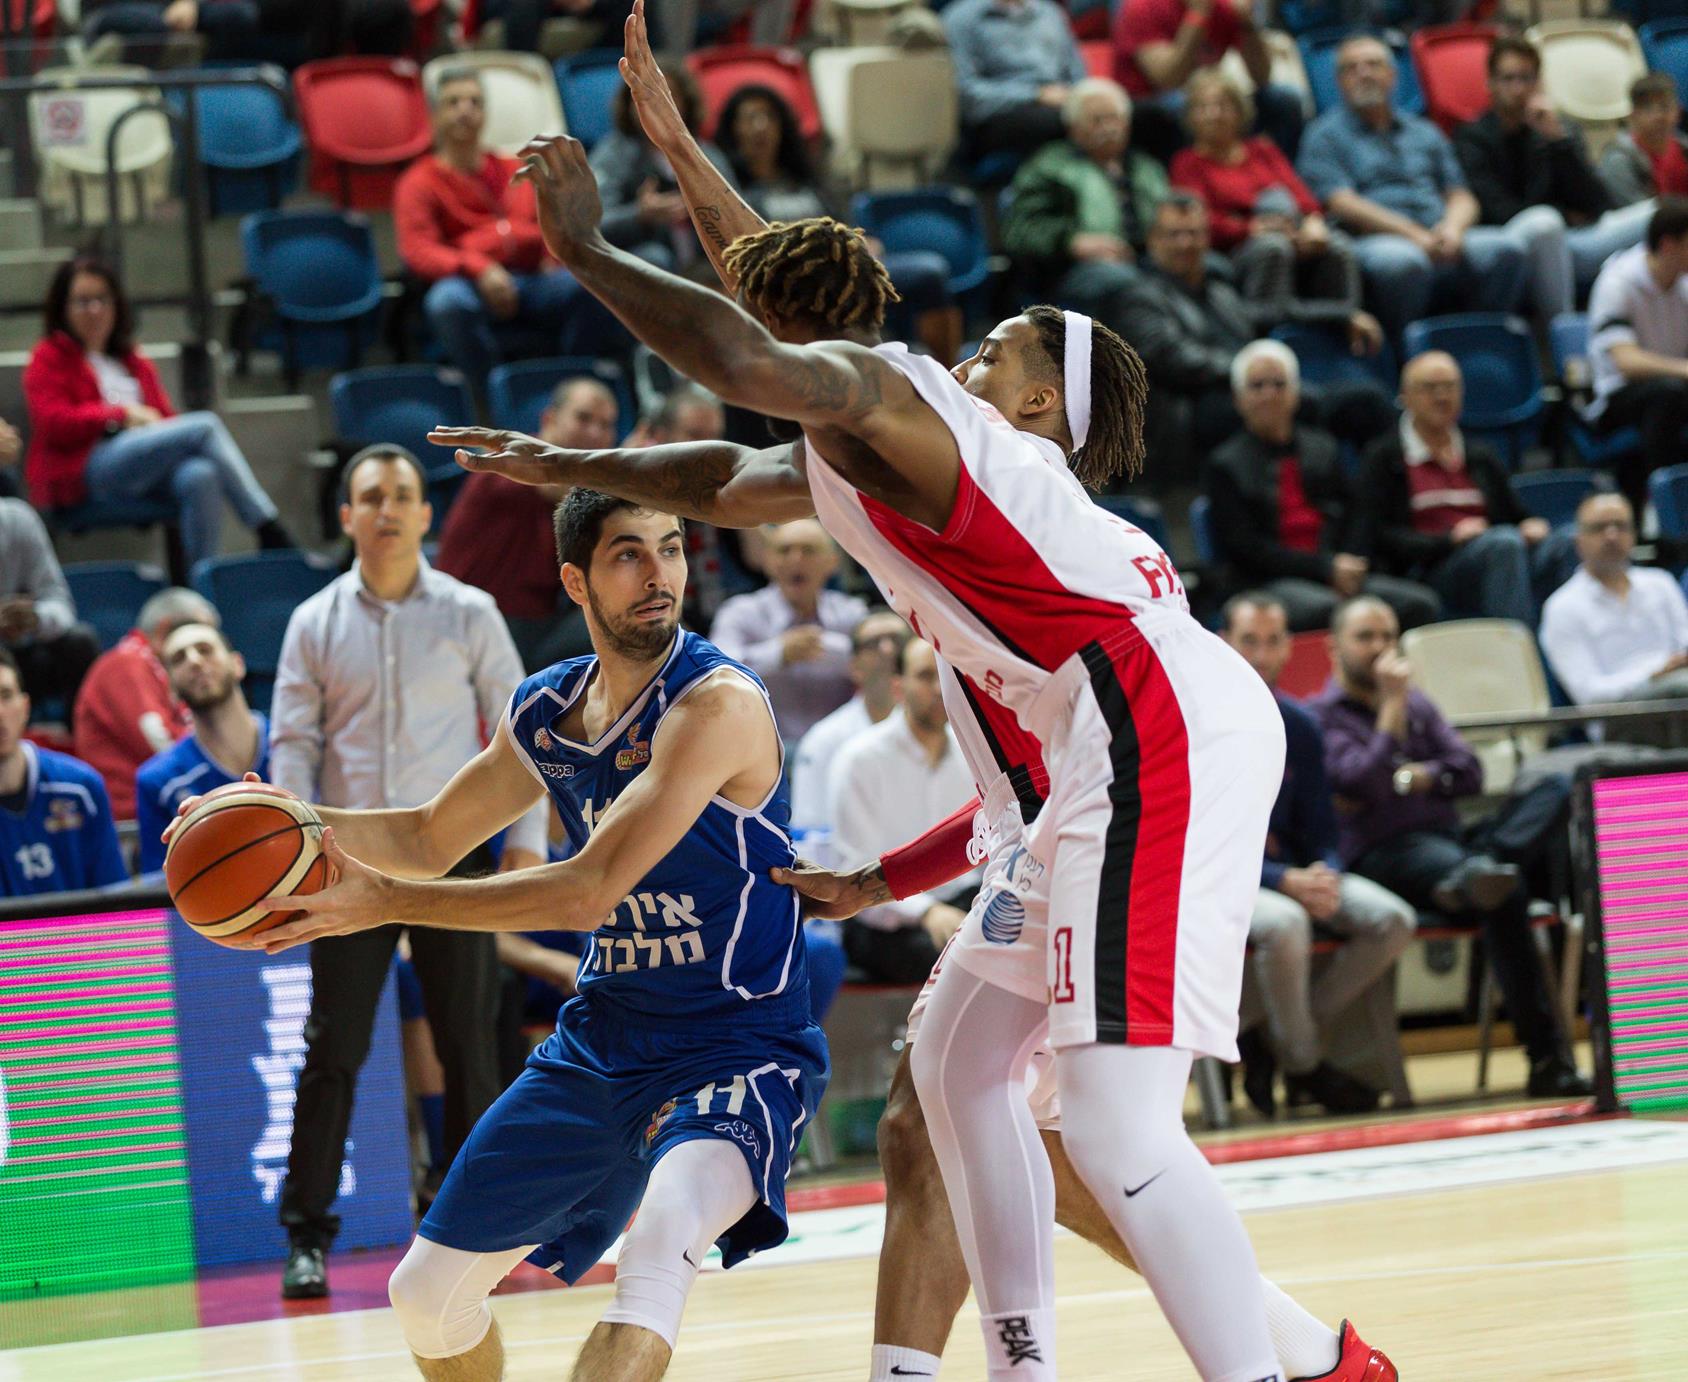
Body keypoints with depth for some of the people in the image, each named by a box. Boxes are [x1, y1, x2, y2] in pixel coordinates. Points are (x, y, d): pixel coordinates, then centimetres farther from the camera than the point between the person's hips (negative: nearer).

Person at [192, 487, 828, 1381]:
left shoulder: (716, 703, -20)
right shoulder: (544, 713, 3)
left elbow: (589, 893, -26)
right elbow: (431, 838, 19)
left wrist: (388, 901, -26)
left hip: (737, 1049, -7)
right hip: (601, 1043, 8)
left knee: (665, 1229, -39)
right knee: (427, 1294, 12)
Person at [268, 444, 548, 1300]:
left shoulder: (469, 614, 4)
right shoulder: (315, 624, 5)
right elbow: (292, 741, 4)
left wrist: (526, 839, -3)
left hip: (452, 852, 0)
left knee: (468, 1047, 2)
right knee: (332, 1051, -3)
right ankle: (307, 1237, 2)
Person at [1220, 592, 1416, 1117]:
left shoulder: (1299, 728, 8)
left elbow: (1321, 832, 10)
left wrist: (1324, 876, -15)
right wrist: (1285, 881, -26)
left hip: (1297, 872, 6)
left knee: (1393, 920, -16)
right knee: (1283, 923, -38)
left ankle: (1272, 1039, -6)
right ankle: (1303, 1066, -14)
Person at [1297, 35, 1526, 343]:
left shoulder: (1425, 134, 28)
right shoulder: (1325, 135, 13)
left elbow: (1462, 199, 21)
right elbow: (1341, 204, -2)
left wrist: (1452, 227, -5)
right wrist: (1415, 235, -14)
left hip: (1439, 245, 4)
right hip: (1374, 242, -4)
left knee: (1503, 249, -26)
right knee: (1402, 261, -40)